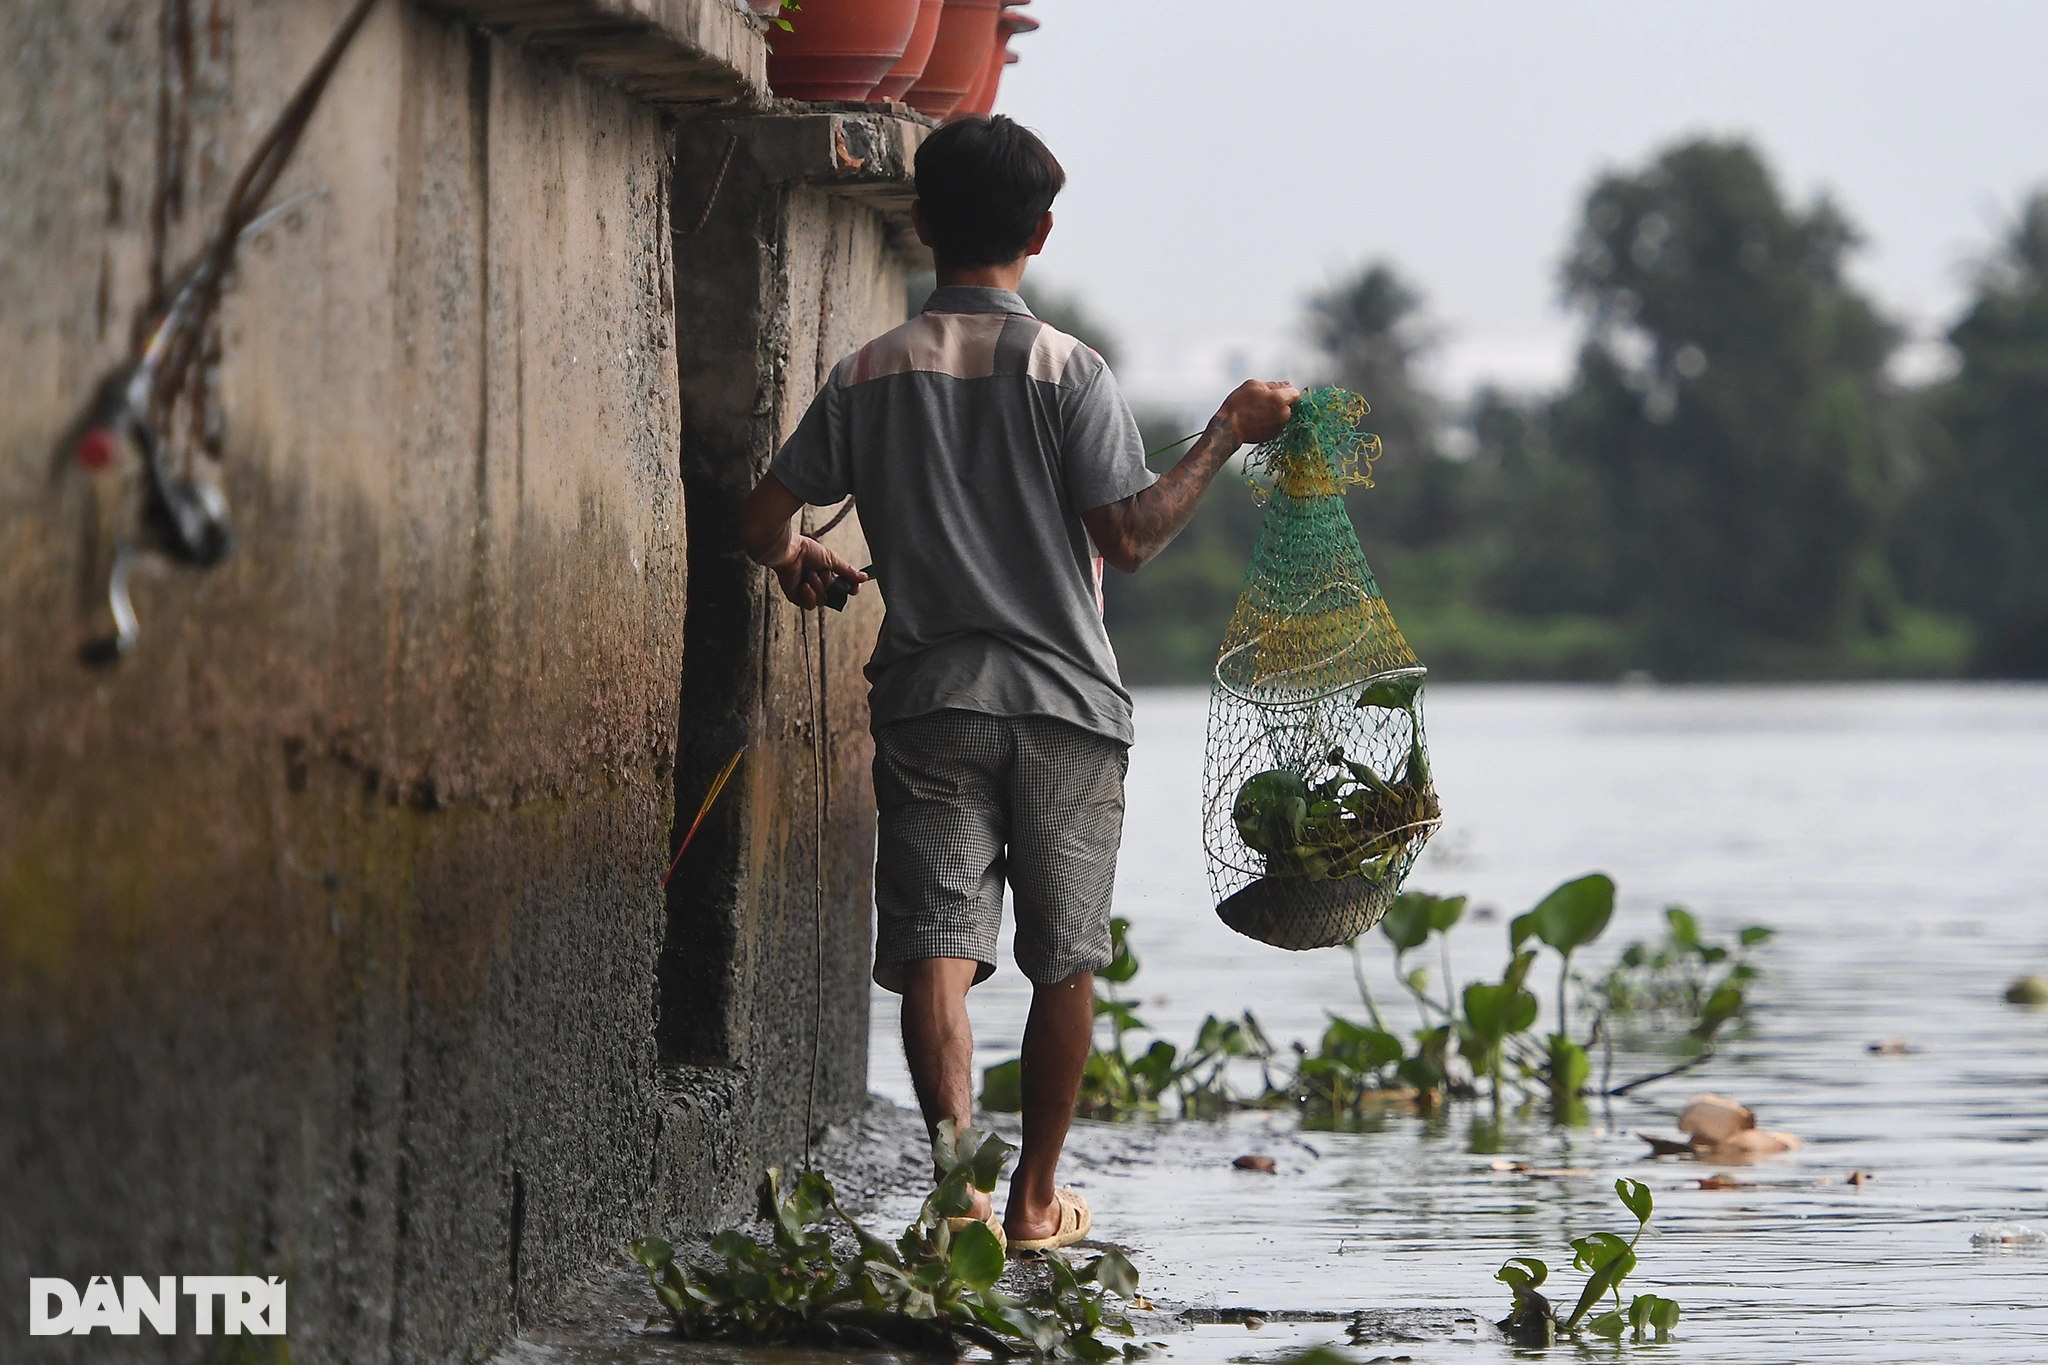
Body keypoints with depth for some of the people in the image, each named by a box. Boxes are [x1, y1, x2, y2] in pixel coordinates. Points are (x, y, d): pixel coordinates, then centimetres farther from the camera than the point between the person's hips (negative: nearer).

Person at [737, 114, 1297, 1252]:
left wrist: (800, 562, 29)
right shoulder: (1069, 371, -5)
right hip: (1065, 701, -1)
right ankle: (1036, 1199, 18)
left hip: (927, 699, 1)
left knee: (938, 948, -6)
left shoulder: (871, 375, 4)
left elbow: (765, 518, 6)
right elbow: (1130, 537, -11)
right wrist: (1227, 435, -1)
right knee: (1066, 962, 12)